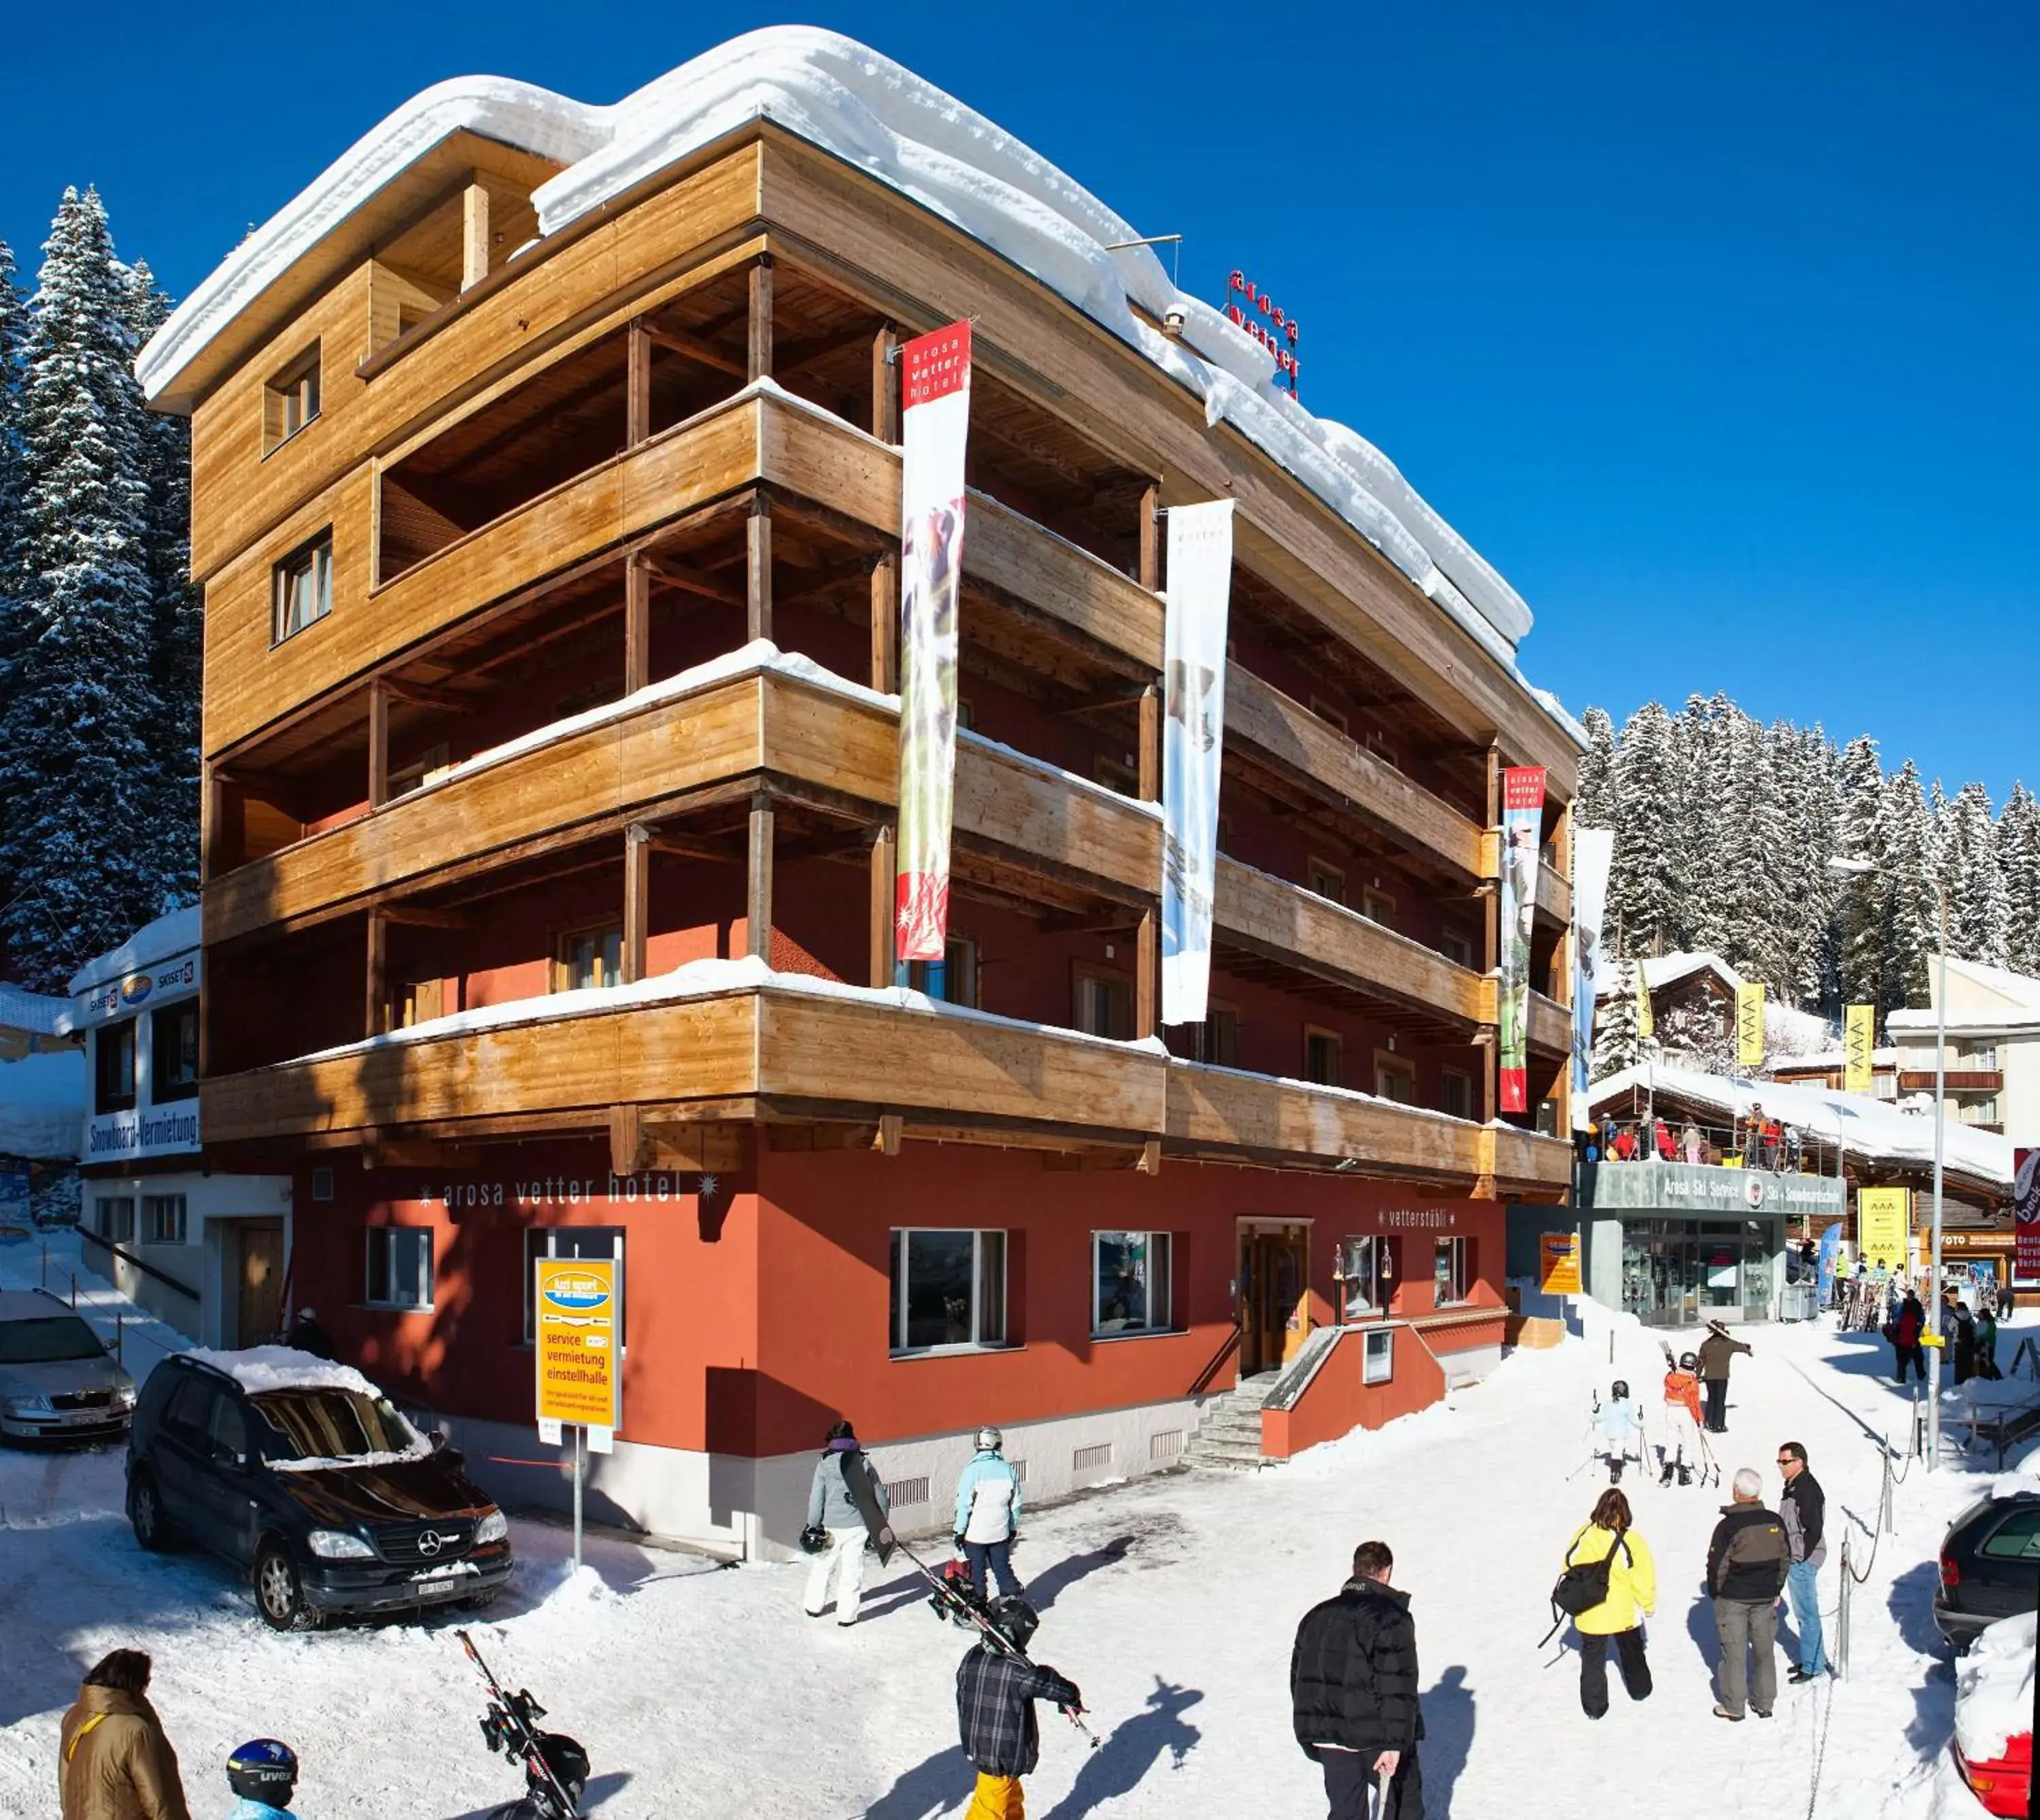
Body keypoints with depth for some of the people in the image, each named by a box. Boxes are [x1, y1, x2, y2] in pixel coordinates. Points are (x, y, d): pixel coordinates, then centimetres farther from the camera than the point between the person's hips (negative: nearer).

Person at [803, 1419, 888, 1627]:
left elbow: (816, 1499, -6)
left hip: (831, 1526, 0)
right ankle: (846, 1615, 7)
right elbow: (881, 1498, 5)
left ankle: (813, 1606, 29)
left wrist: (814, 1526, 3)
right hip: (857, 1526, 0)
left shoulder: (824, 1464, -5)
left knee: (822, 1566, 17)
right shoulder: (863, 1464, 0)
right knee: (852, 1570, 6)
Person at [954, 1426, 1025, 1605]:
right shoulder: (1009, 1470, -4)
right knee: (1003, 1568, 17)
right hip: (1000, 1532, 4)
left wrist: (960, 1531, -4)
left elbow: (964, 1505, -14)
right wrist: (1013, 1528, 17)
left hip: (975, 1532, -3)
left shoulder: (972, 1470, -18)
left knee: (976, 1571, 11)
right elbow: (1015, 1503, 4)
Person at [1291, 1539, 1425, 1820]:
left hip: (1328, 1737, 5)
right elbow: (1397, 1687, -19)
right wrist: (1394, 1743, -19)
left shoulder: (1316, 1616, 9)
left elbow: (1299, 1678, 13)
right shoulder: (1393, 1617, -12)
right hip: (1377, 1738, -5)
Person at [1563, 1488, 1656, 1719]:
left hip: (1590, 1615, 1)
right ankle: (1639, 1690, 46)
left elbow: (1569, 1568, -1)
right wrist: (1648, 1605, 6)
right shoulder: (1631, 1541, -20)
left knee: (1592, 1659, 16)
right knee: (1632, 1652, 27)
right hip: (1624, 1613, 0)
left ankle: (1594, 1707, 19)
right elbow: (1644, 1579, -13)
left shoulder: (1583, 1535, -12)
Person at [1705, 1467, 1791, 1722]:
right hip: (1766, 1597, 4)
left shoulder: (1728, 1525, -18)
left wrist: (1715, 1594, 3)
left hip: (1733, 1598, -4)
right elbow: (1785, 1559, 7)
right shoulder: (1775, 1522, -3)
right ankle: (1765, 1703, 25)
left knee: (1734, 1652, 6)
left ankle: (1733, 1707, 14)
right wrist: (1776, 1590, 19)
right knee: (1765, 1650, 16)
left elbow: (1717, 1565, -13)